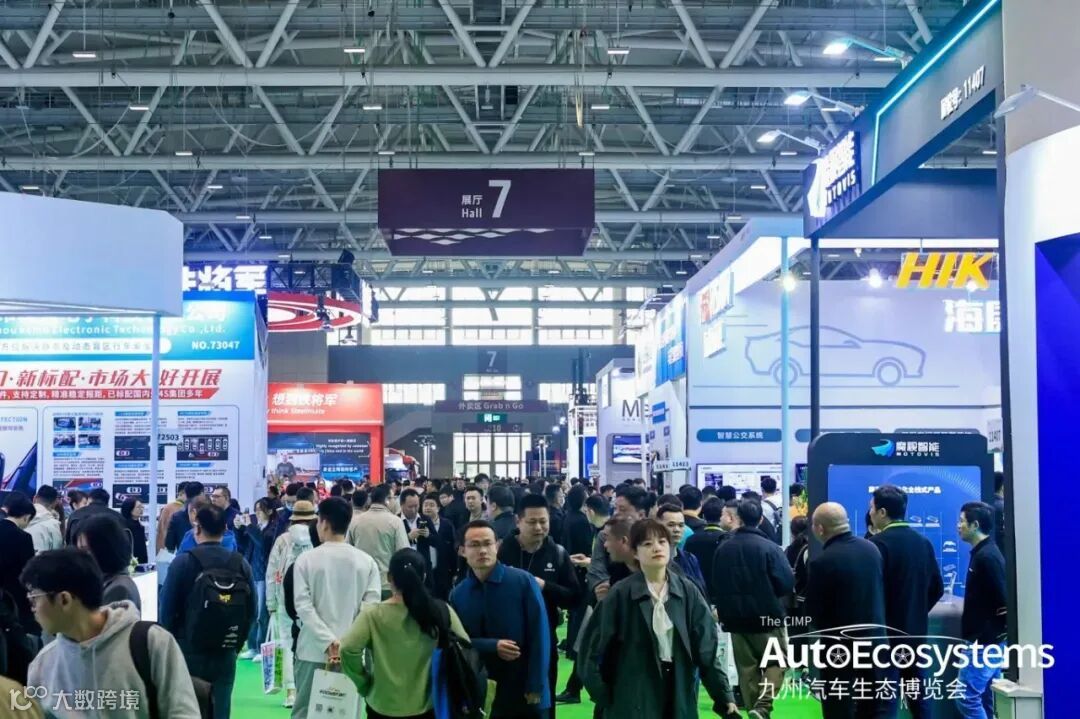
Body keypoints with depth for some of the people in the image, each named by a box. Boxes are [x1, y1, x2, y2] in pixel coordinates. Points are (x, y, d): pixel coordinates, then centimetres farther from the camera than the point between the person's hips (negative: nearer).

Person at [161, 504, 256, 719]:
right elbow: (251, 610, 2)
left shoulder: (184, 562, -9)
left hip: (189, 652, -2)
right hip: (226, 655, 3)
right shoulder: (241, 563, 0)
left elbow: (168, 609, -7)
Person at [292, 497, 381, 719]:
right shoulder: (367, 562, 1)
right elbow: (371, 607, -7)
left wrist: (328, 641, -13)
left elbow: (303, 605, -10)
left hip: (313, 650, -1)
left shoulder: (306, 559, -2)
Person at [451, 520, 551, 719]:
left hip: (525, 692, -2)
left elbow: (539, 635, -9)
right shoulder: (457, 595, 0)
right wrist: (492, 647, -15)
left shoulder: (523, 581, -9)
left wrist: (535, 687, -12)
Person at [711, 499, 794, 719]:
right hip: (768, 618, -3)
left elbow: (715, 586, 6)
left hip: (736, 619, 4)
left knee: (747, 669, 12)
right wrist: (769, 593, 7)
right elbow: (787, 583, -13)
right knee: (776, 663, 7)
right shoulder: (770, 548, -14)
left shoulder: (723, 549, 0)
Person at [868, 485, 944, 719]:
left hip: (886, 633, -7)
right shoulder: (923, 542, 6)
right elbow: (937, 588, 11)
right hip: (916, 631, 7)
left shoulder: (878, 543, -16)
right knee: (918, 696, 15)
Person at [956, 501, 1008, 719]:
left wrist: (986, 636, -15)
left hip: (984, 642, -10)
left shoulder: (986, 557, -17)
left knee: (966, 697, -7)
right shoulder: (985, 553, 13)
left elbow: (1001, 602, -21)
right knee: (987, 699, 12)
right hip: (987, 641, 10)